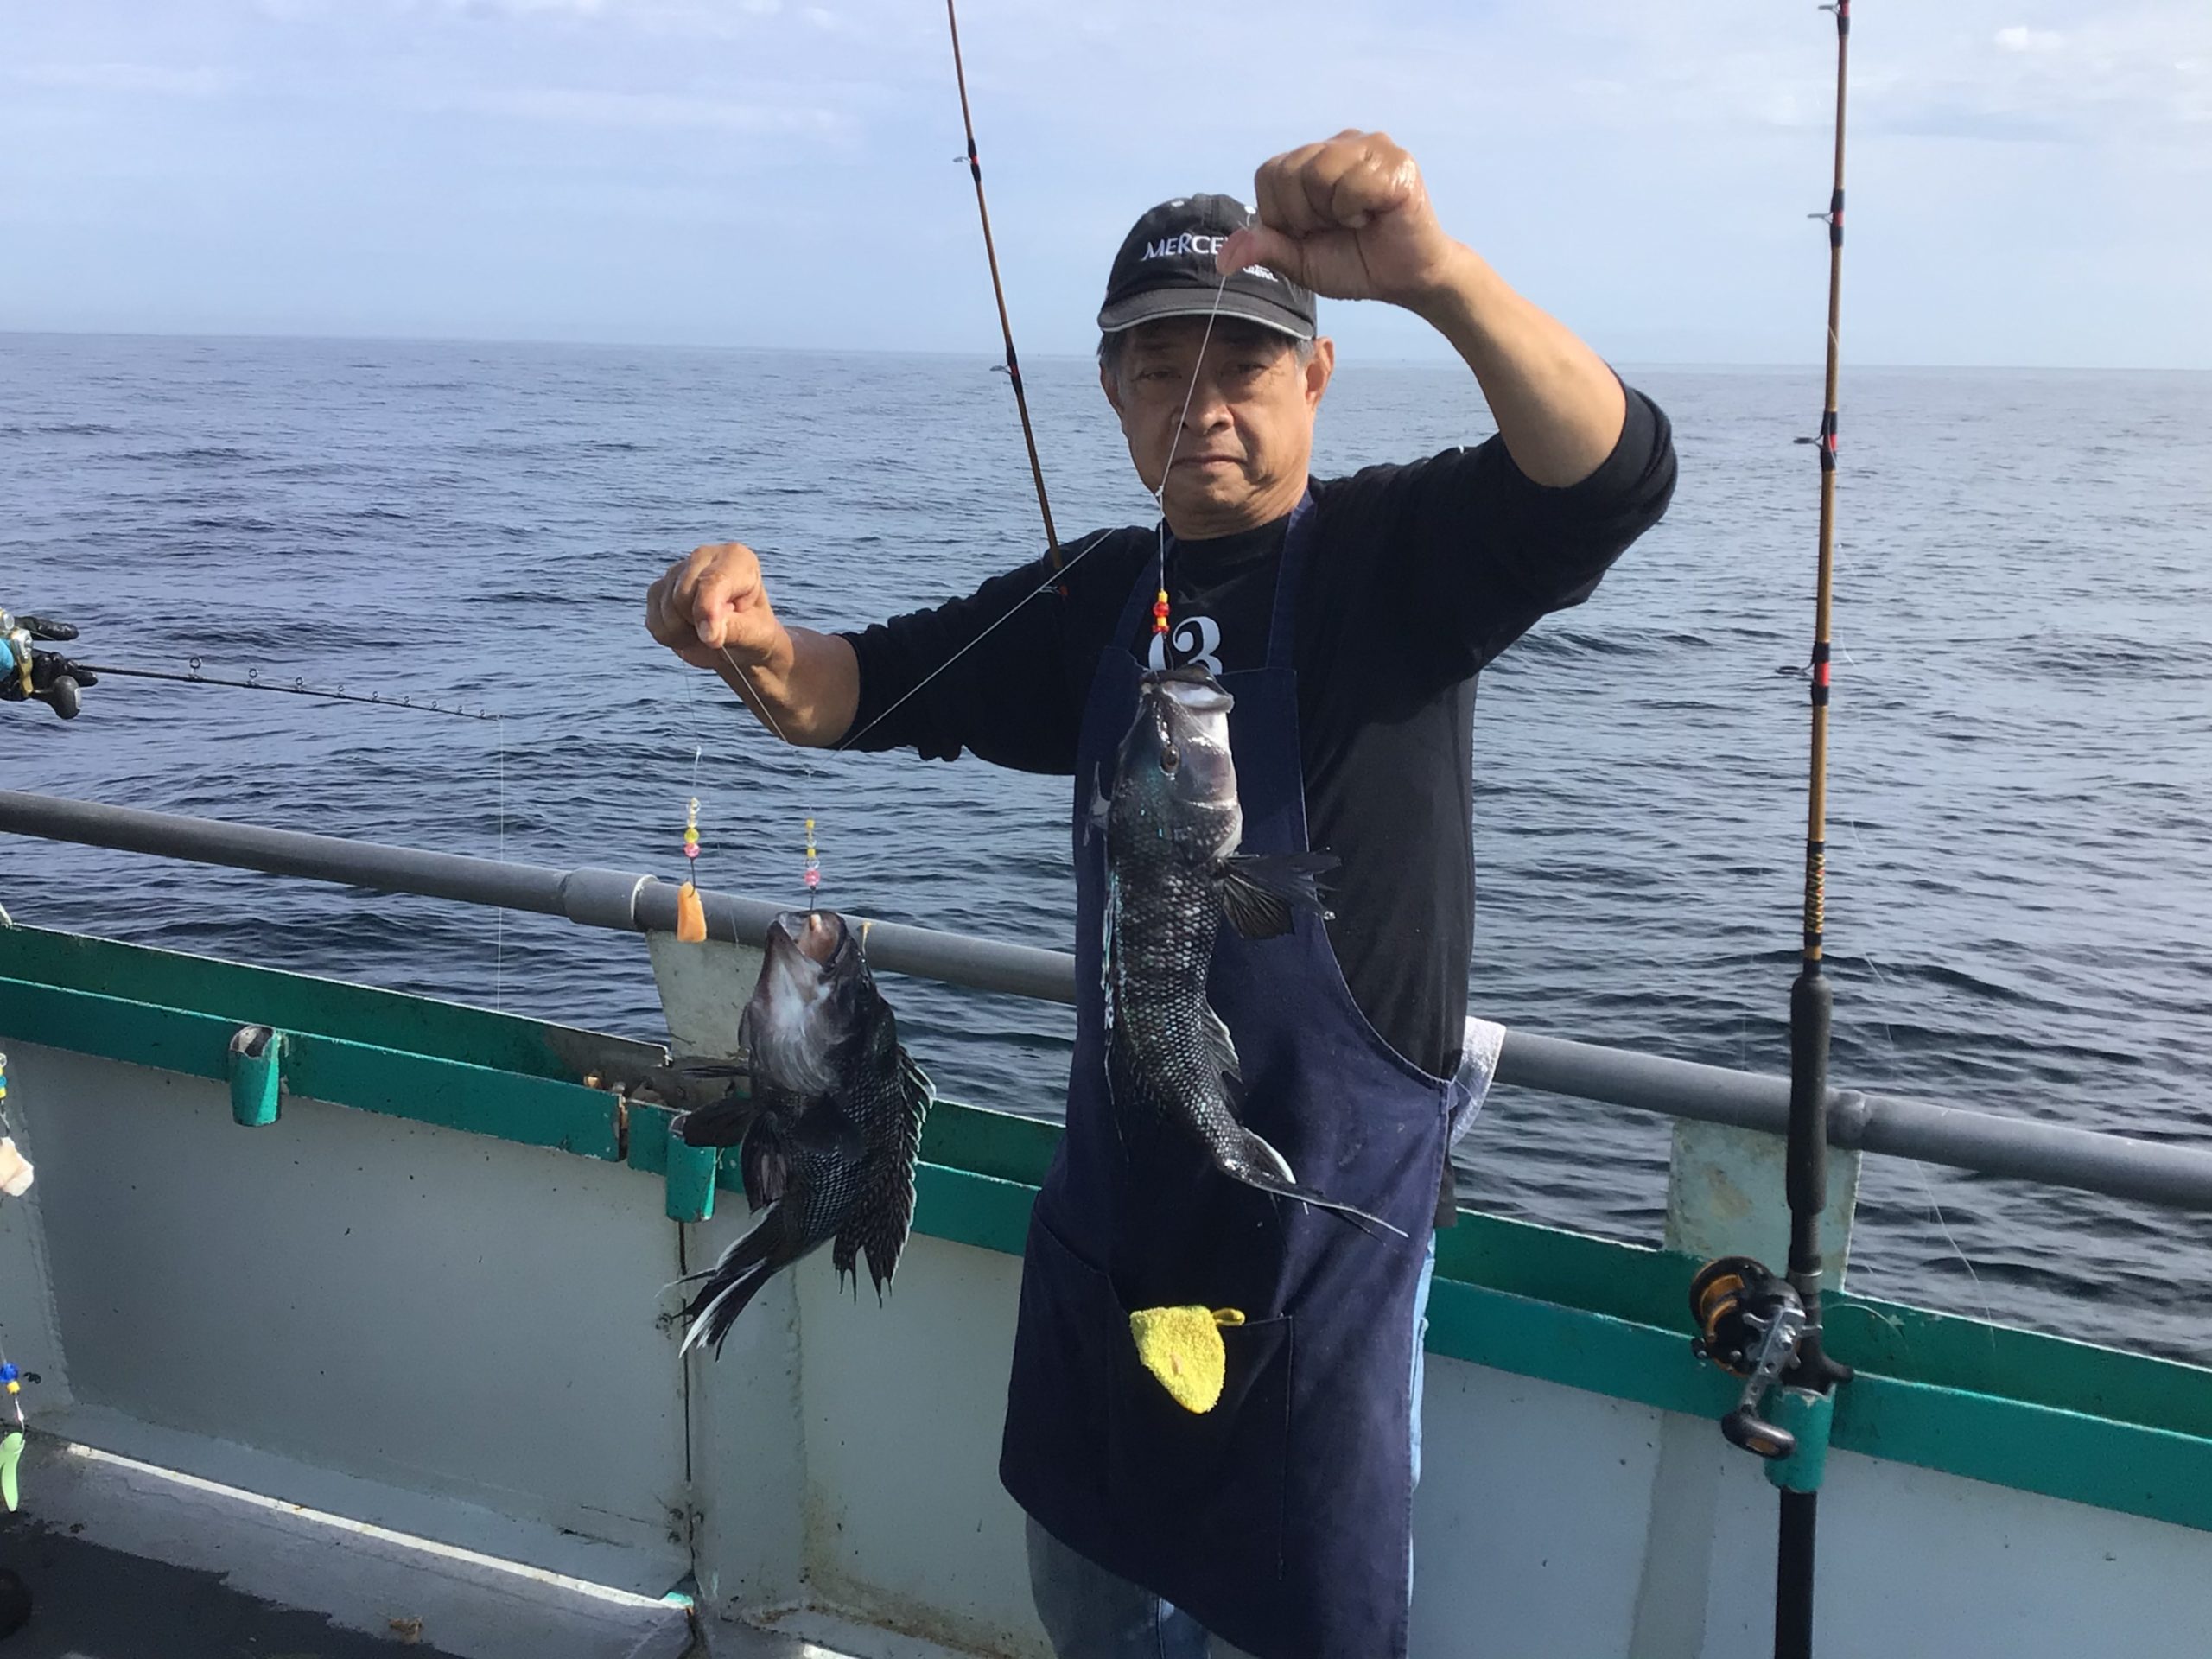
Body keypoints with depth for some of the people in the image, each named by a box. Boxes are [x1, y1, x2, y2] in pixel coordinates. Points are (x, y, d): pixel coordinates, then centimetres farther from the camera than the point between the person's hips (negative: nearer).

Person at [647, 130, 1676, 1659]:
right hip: (1114, 1183, 6)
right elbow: (868, 693, 8)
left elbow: (1612, 471, -29)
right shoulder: (1100, 598, 7)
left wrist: (1437, 273, -46)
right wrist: (757, 647, -16)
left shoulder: (1395, 555, -11)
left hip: (1330, 1194, -5)